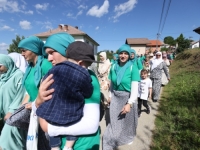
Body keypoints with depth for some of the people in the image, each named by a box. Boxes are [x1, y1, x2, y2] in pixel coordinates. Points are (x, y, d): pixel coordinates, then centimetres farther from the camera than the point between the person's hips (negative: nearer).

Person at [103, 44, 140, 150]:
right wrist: (110, 96, 10)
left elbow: (135, 87, -19)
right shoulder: (114, 67, -4)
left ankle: (128, 137, 50)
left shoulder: (133, 68, -16)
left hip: (128, 97, -2)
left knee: (127, 119, 21)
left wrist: (129, 103, -24)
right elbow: (112, 83, 6)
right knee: (114, 120, 15)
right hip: (115, 97, 3)